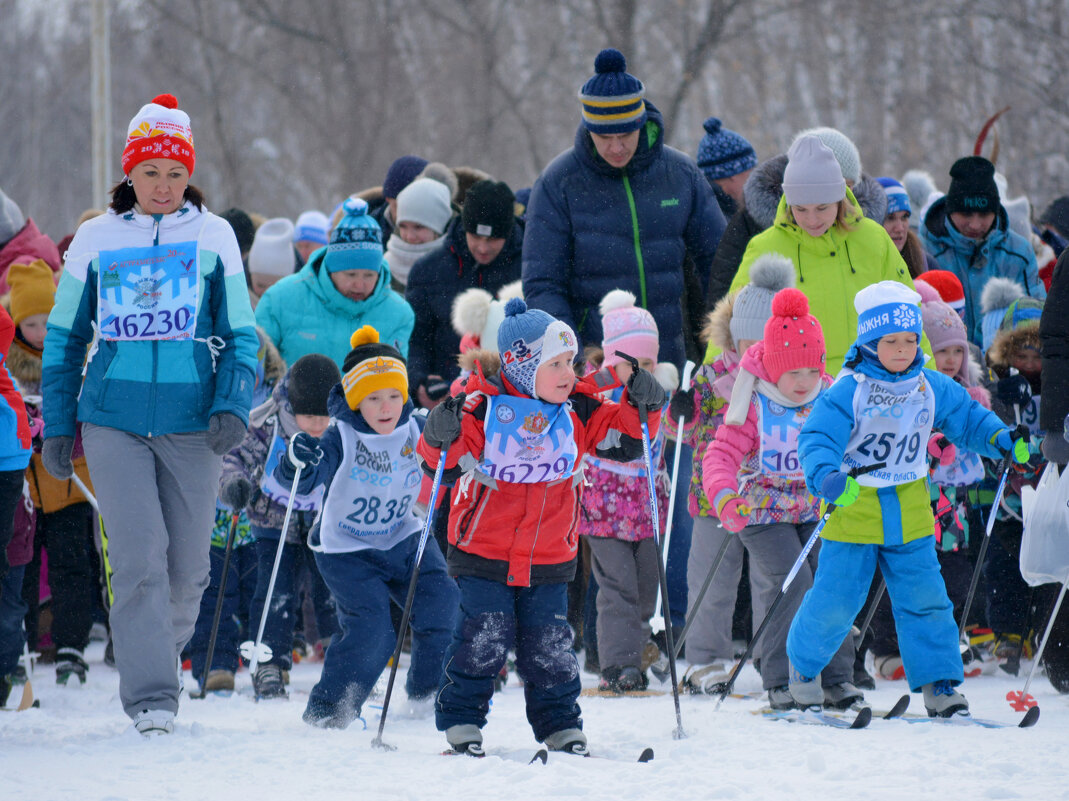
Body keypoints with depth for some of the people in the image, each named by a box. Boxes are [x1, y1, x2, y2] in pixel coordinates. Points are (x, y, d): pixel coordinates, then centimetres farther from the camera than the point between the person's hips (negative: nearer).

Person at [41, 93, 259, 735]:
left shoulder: (213, 236, 6)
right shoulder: (96, 241, 7)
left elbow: (241, 334, 8)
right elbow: (65, 338, 14)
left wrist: (233, 407, -6)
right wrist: (57, 425, 10)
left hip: (190, 423, 1)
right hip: (113, 421, -1)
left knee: (188, 568, 4)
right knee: (140, 558, -14)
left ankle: (160, 657, 29)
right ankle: (150, 695, -13)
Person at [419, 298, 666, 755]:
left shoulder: (577, 411, 3)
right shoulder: (483, 409, -11)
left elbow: (622, 440, 10)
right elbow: (444, 465, -11)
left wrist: (641, 408, -7)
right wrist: (441, 437, -32)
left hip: (549, 562, 3)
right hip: (484, 553, -3)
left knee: (550, 649, 4)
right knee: (483, 641, -8)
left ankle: (560, 726, 17)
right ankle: (460, 721, 6)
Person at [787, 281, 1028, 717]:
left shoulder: (931, 388, 2)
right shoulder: (848, 391, -15)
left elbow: (967, 418, 15)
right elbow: (817, 439, -23)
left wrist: (1000, 439, -3)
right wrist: (828, 478, -42)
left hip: (909, 514, 4)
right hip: (853, 512, -4)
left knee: (925, 599, 1)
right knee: (835, 600, 1)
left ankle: (938, 683, 8)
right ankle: (803, 663, 26)